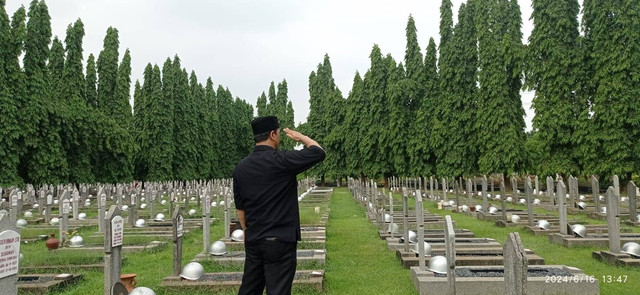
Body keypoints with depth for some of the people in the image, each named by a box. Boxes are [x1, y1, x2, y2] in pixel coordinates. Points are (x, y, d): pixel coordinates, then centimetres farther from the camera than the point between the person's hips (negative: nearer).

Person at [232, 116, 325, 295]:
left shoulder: (241, 167, 4)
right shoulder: (281, 160, -15)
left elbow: (239, 206, 12)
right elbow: (319, 152, -7)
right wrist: (302, 137, 10)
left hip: (253, 240, 6)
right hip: (280, 241, -6)